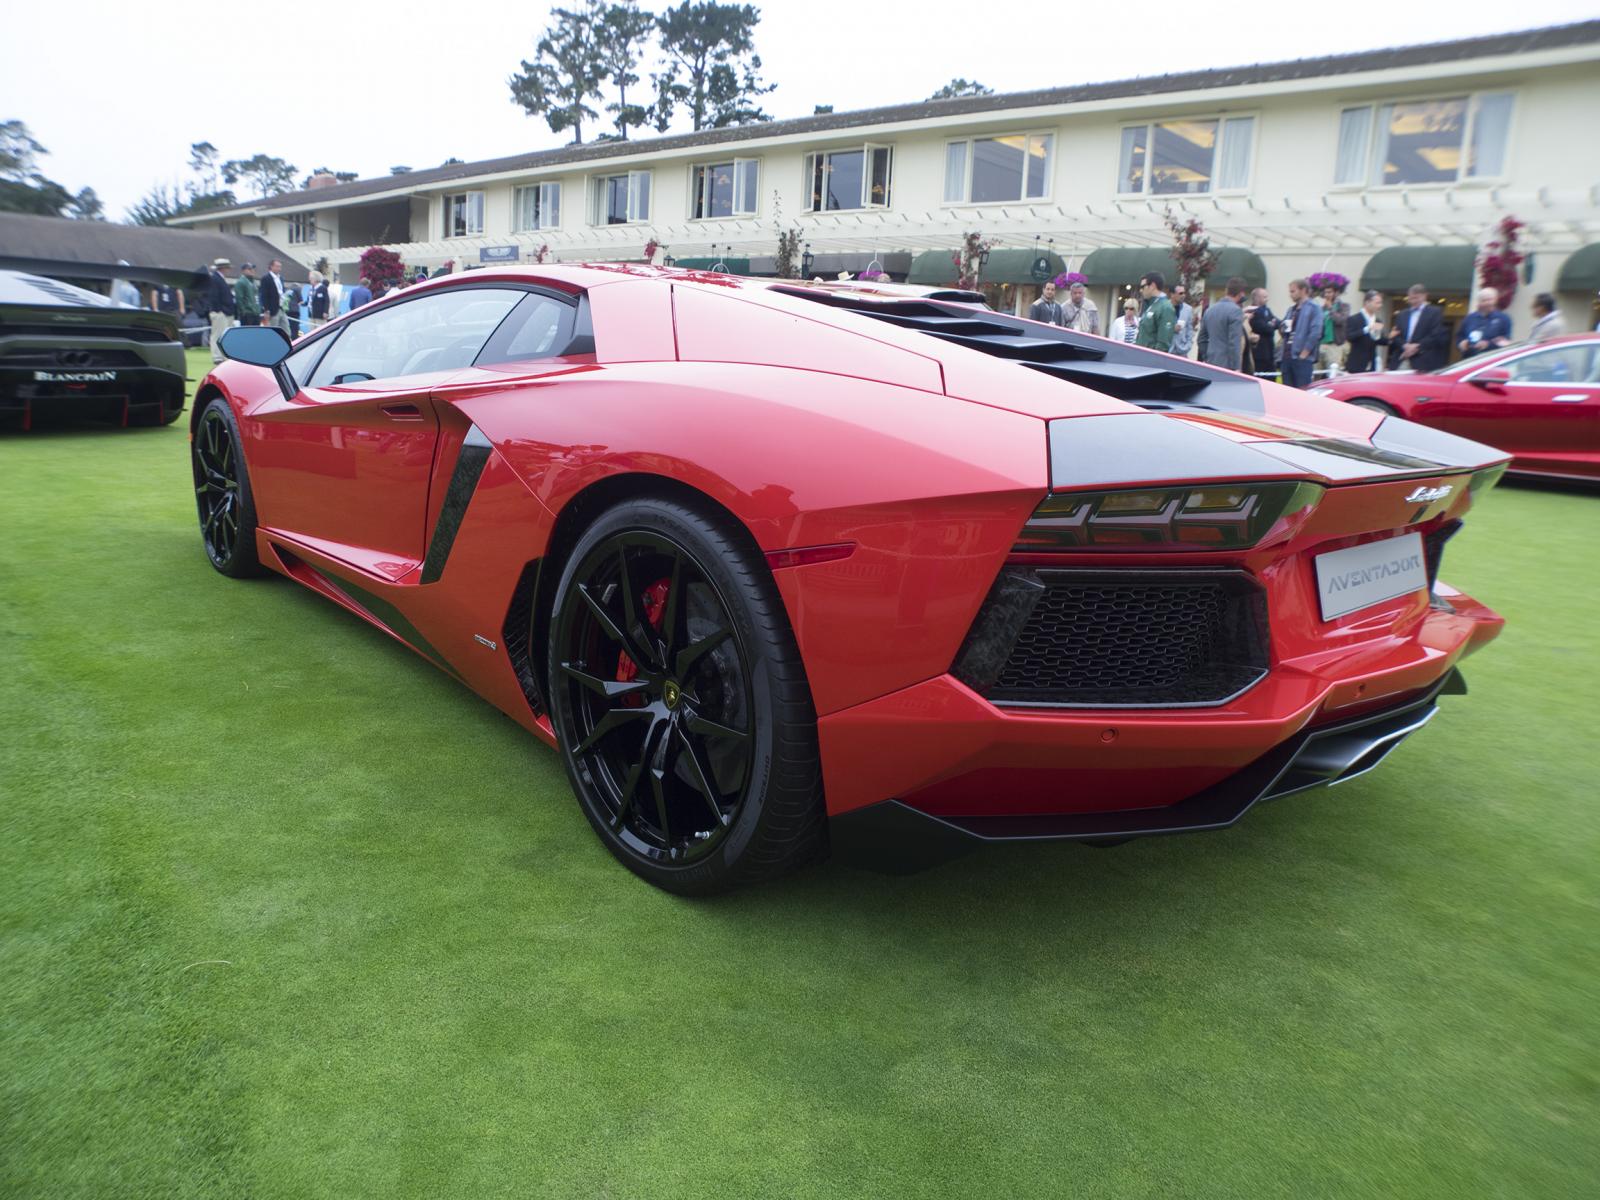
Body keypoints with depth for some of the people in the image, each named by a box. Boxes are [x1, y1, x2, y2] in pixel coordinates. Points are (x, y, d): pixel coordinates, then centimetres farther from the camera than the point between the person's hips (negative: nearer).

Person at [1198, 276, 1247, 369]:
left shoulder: (1210, 310, 13)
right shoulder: (1236, 310, -11)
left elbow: (1202, 339, 19)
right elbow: (1235, 343, -17)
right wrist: (1235, 368, -16)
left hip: (1210, 364, 8)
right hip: (1226, 365, -8)